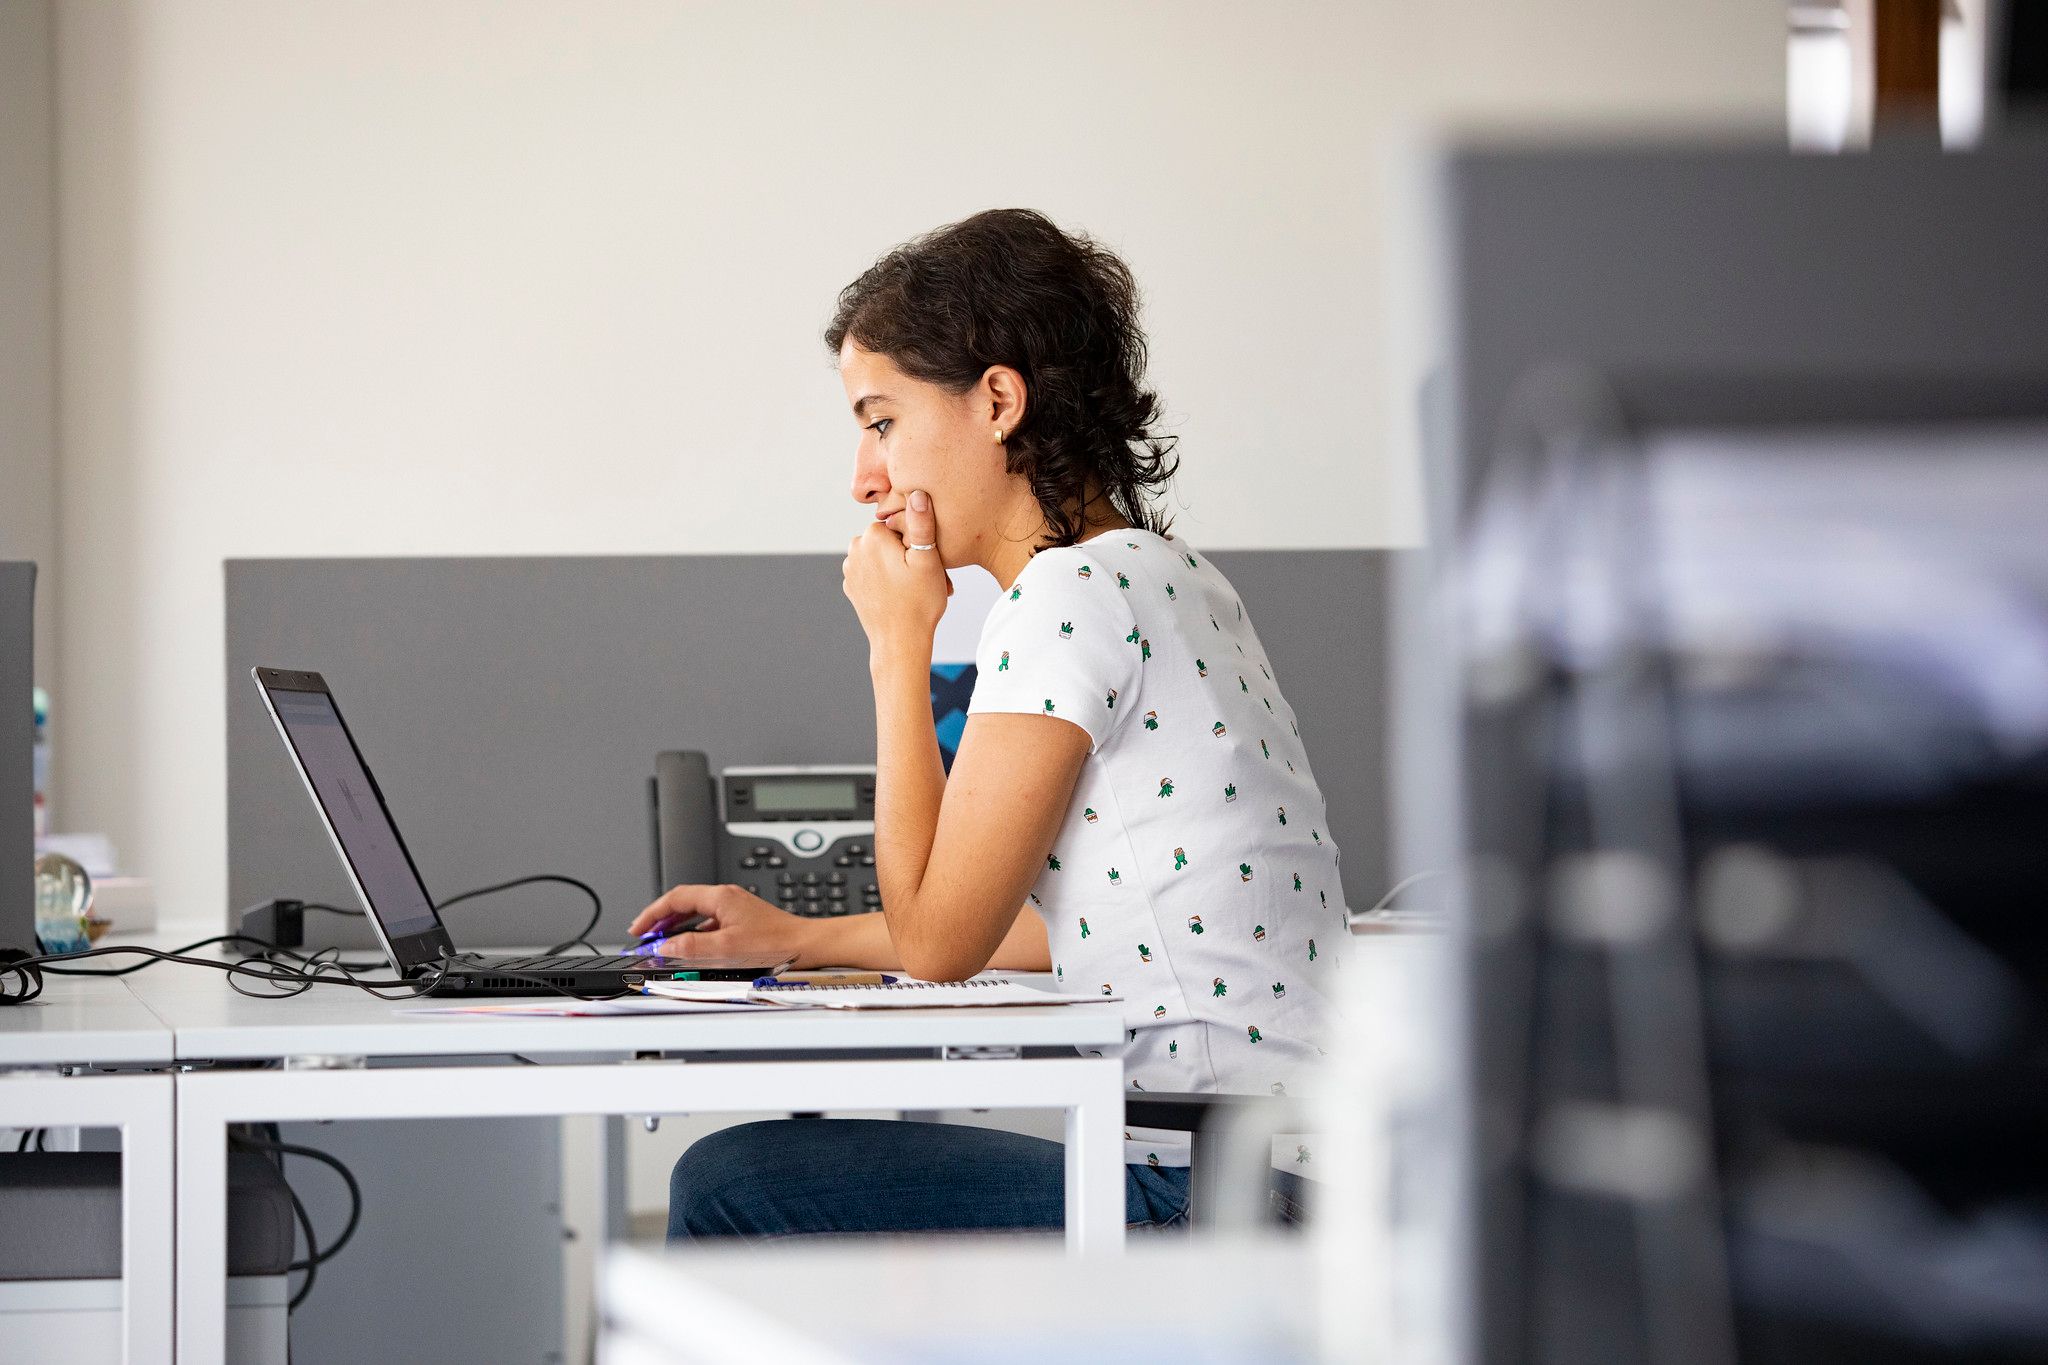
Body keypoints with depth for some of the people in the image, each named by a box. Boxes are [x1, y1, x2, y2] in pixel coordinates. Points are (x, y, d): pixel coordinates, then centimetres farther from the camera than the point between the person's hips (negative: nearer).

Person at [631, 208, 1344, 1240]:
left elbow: (937, 939, -10)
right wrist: (802, 939, 26)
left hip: (1203, 1190, -10)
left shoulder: (1074, 596, -14)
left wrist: (898, 646, -2)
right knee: (800, 1146, 22)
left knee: (728, 1187, -5)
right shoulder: (1163, 576, 16)